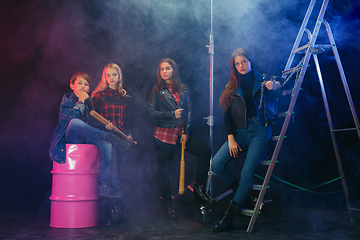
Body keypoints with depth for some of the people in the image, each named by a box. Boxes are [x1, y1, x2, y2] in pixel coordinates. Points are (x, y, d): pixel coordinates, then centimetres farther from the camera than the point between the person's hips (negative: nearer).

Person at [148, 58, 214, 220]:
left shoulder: (183, 89, 11)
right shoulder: (157, 90, 4)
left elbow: (189, 110, 6)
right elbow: (152, 112, -3)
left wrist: (186, 132, -5)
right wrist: (172, 114, -14)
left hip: (181, 133, 3)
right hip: (164, 134, -3)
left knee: (205, 151, -13)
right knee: (164, 169, 0)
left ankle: (199, 188, 0)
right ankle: (168, 204, 16)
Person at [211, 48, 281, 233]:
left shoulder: (262, 81, 9)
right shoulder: (232, 87, 13)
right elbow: (227, 115, 9)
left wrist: (274, 87, -21)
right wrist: (231, 138, -2)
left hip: (260, 131, -3)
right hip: (239, 132, 3)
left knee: (247, 172, -19)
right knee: (216, 164, -16)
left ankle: (228, 218, -11)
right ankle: (240, 193, 9)